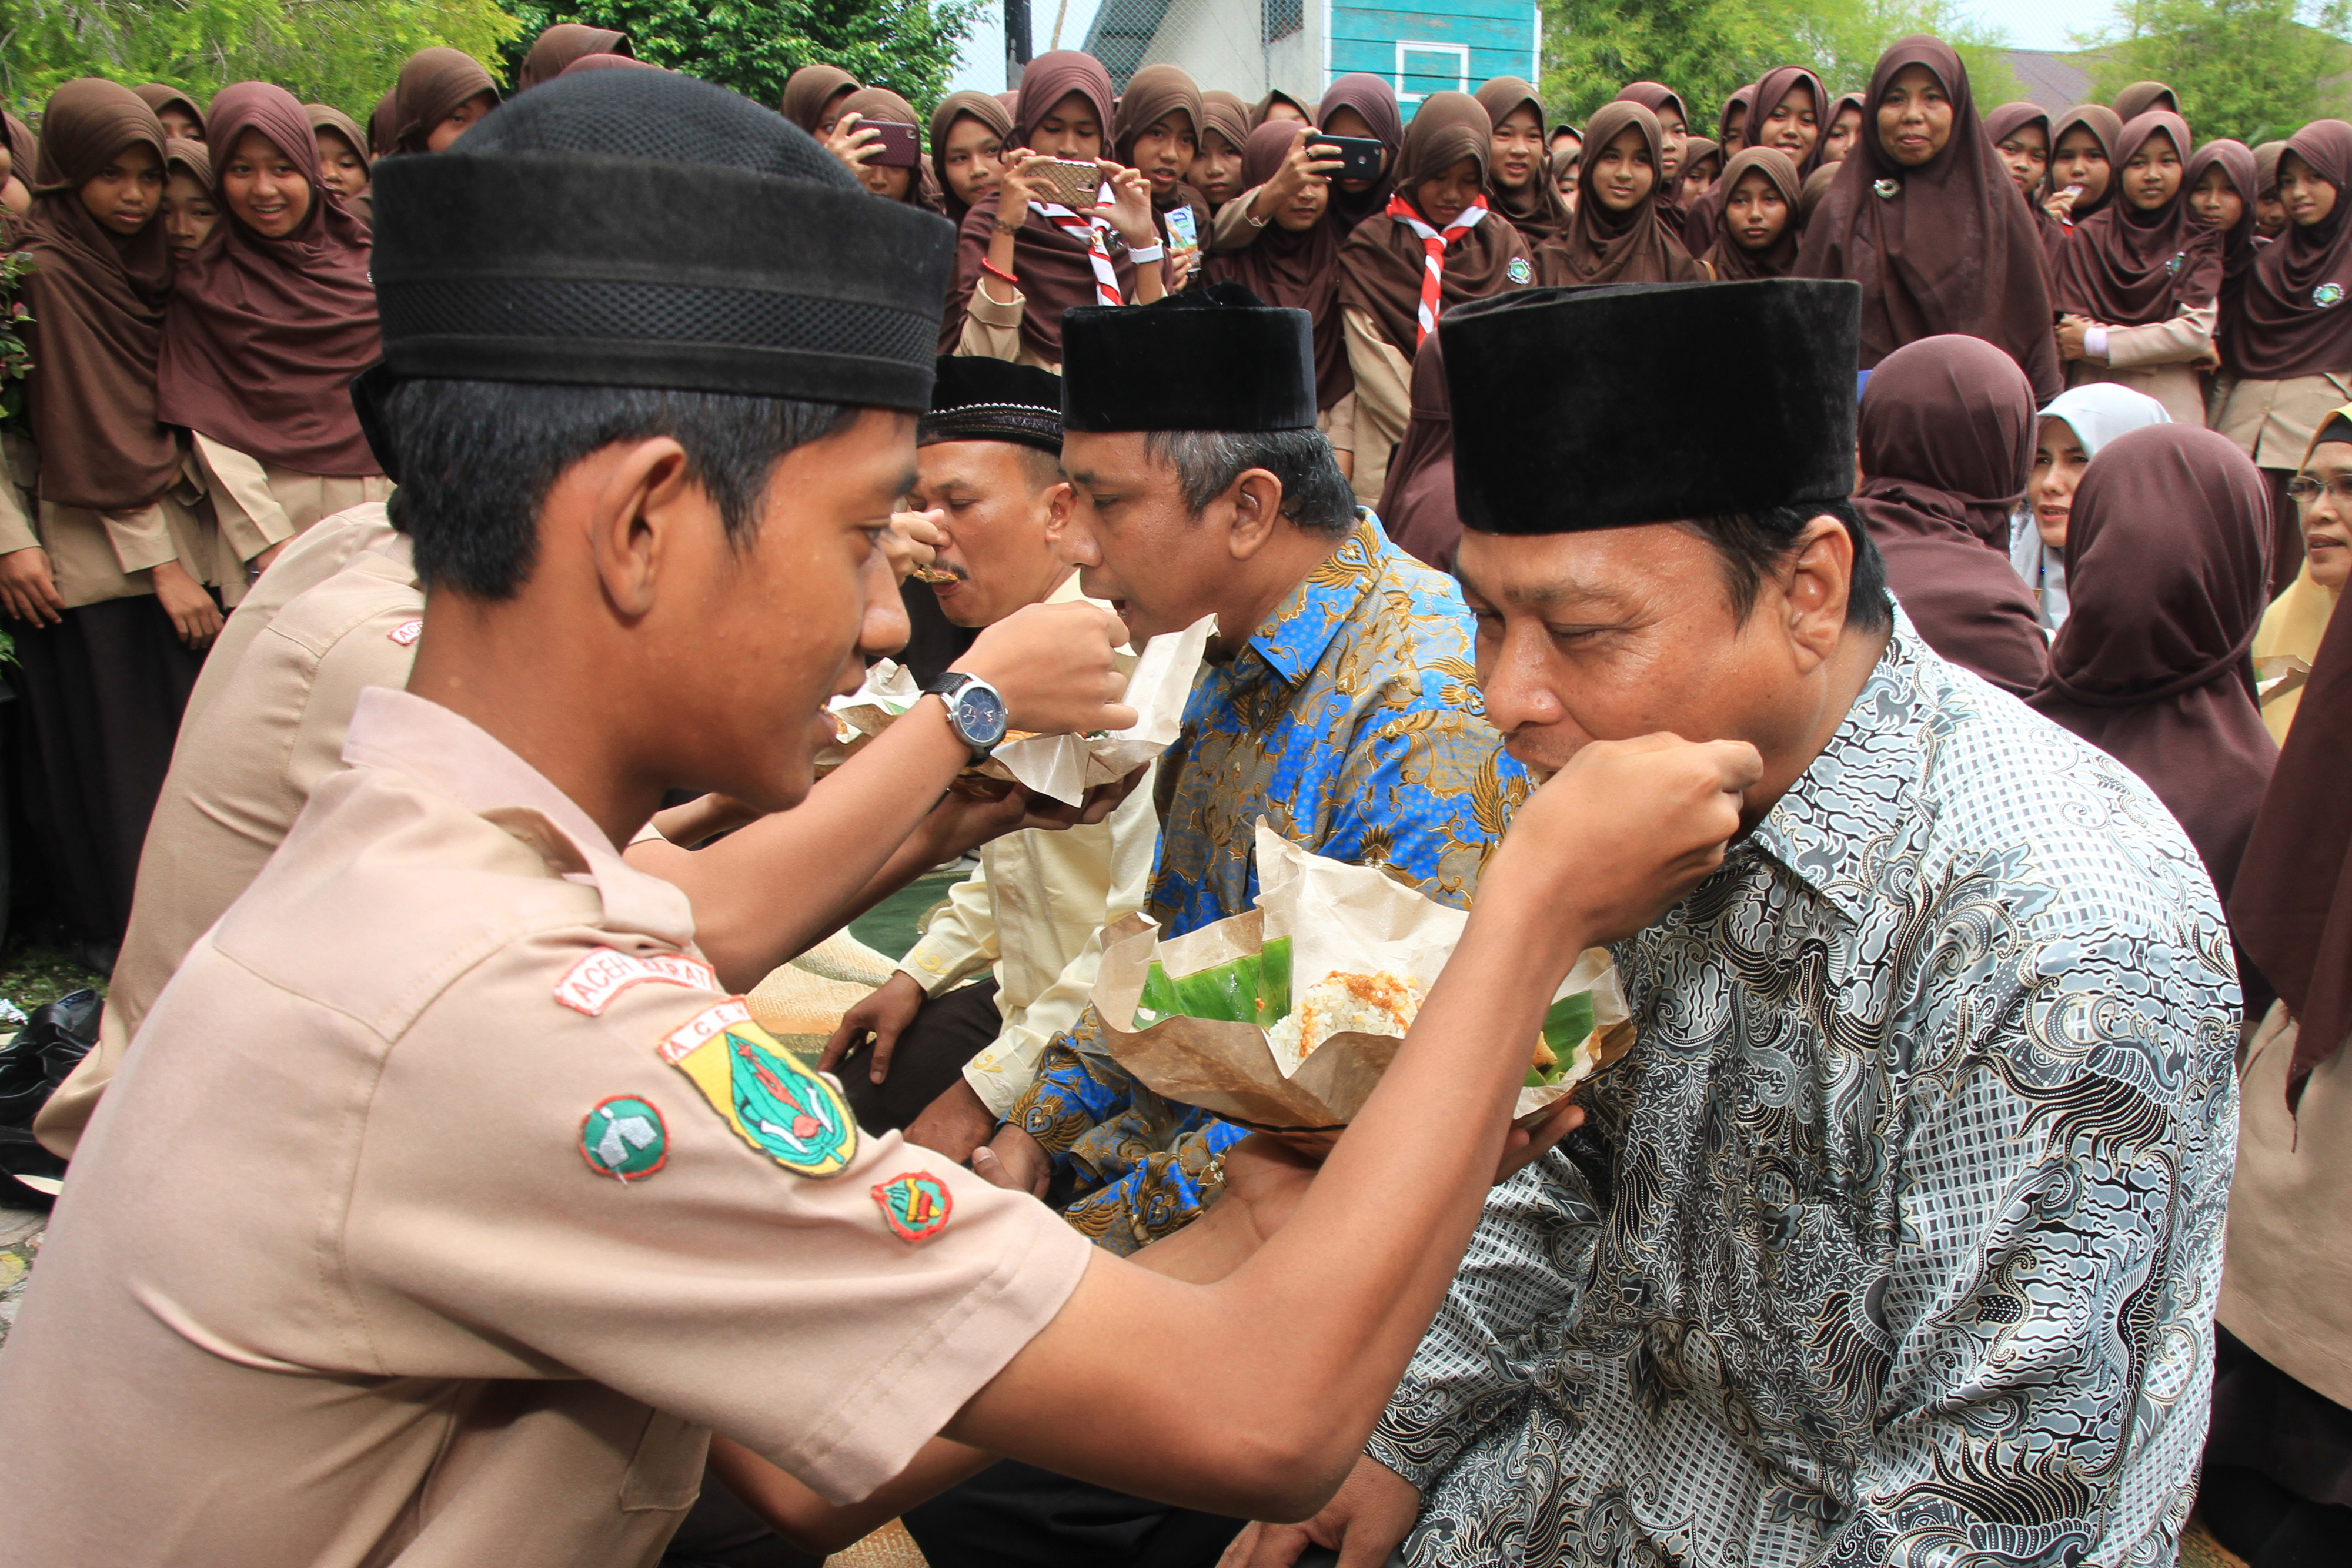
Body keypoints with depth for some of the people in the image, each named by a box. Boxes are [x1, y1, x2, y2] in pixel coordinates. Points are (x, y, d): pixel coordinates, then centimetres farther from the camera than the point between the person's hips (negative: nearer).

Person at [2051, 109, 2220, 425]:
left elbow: (2196, 332, -3)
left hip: (2173, 410, 1)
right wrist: (2164, 343, -5)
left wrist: (2097, 342, -8)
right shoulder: (2088, 236, 8)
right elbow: (2072, 333, -1)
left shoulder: (2198, 243, 10)